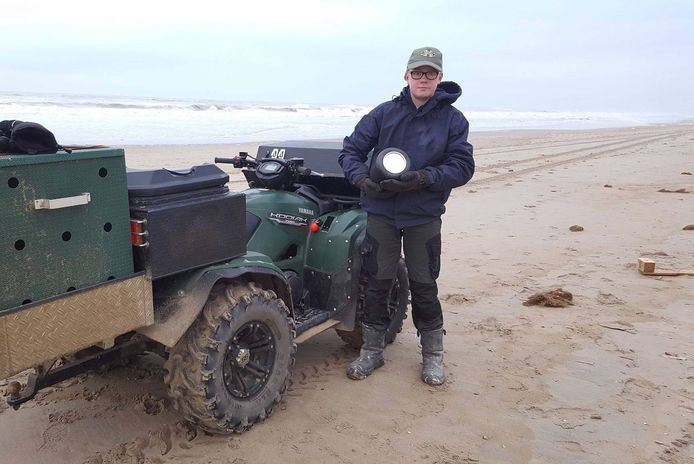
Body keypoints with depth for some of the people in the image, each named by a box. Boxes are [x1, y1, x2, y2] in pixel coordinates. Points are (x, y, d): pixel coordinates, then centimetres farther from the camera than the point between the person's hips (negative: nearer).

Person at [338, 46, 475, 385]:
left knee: (424, 287, 7)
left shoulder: (453, 119, 1)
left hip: (424, 217, -1)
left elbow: (463, 167, -5)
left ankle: (433, 356, 24)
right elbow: (350, 151, 3)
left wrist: (424, 178, -21)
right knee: (377, 283, 7)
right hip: (381, 212, 1)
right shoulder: (384, 113, 3)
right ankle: (372, 351, 23)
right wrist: (362, 179, -16)